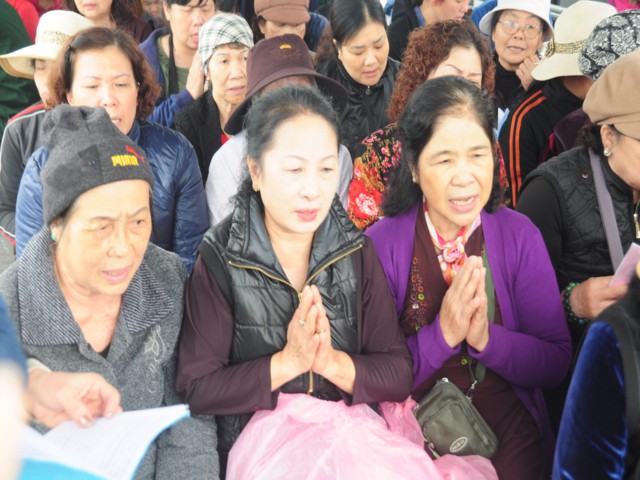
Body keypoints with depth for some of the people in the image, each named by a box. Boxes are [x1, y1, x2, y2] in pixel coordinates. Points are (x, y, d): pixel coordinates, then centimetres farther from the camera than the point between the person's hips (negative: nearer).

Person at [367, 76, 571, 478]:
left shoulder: (520, 237, -2)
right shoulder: (381, 245, -6)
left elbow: (558, 364, -2)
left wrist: (487, 338, -18)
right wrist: (441, 335, -21)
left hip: (508, 434, 1)